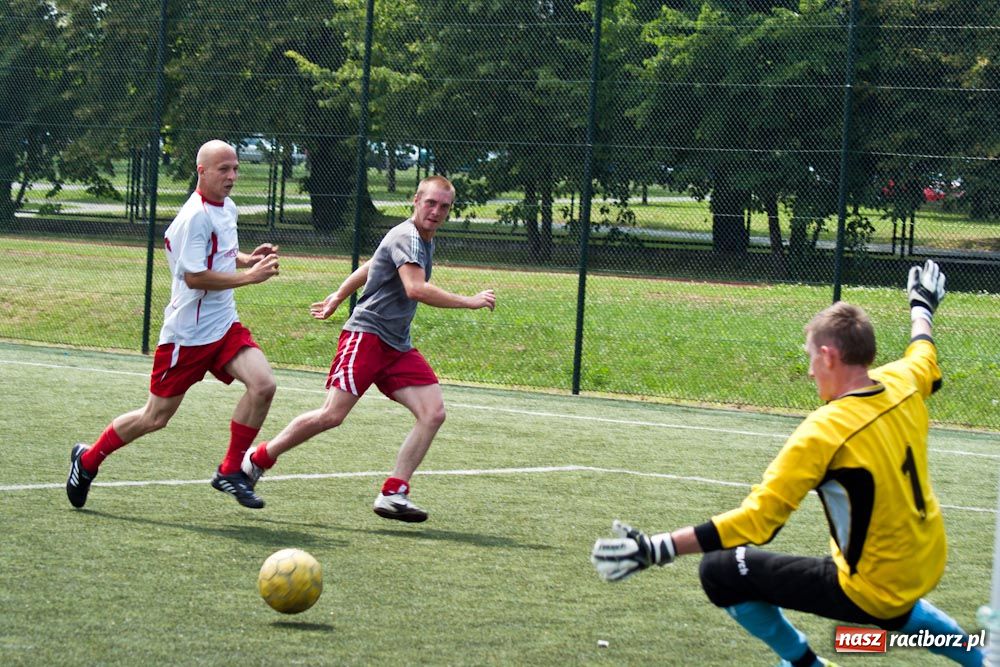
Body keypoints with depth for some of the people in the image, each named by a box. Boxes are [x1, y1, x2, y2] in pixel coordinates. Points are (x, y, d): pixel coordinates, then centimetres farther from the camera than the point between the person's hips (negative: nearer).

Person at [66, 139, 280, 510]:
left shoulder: (227, 208, 10)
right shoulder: (195, 216, -18)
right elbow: (195, 277, -24)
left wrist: (248, 259, 8)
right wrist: (250, 276, -23)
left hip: (224, 326, 7)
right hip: (187, 333, -7)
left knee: (262, 385, -16)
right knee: (155, 417, 2)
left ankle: (230, 471, -3)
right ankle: (88, 460, 25)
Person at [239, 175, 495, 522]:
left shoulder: (424, 241, 18)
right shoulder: (407, 237, -12)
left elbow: (369, 267, 32)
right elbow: (415, 288, -29)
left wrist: (337, 297, 39)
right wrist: (470, 302, -24)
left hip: (397, 348, 9)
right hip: (366, 335, -9)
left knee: (433, 412, -9)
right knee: (332, 415, -15)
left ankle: (393, 493, -8)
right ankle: (257, 459, 4)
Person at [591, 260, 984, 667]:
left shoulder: (824, 431, -24)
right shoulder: (903, 384, -5)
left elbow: (757, 520, -28)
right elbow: (925, 356, 23)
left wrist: (656, 549, -29)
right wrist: (922, 307, 45)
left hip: (873, 591, -8)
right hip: (928, 568, 8)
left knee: (721, 572, -2)